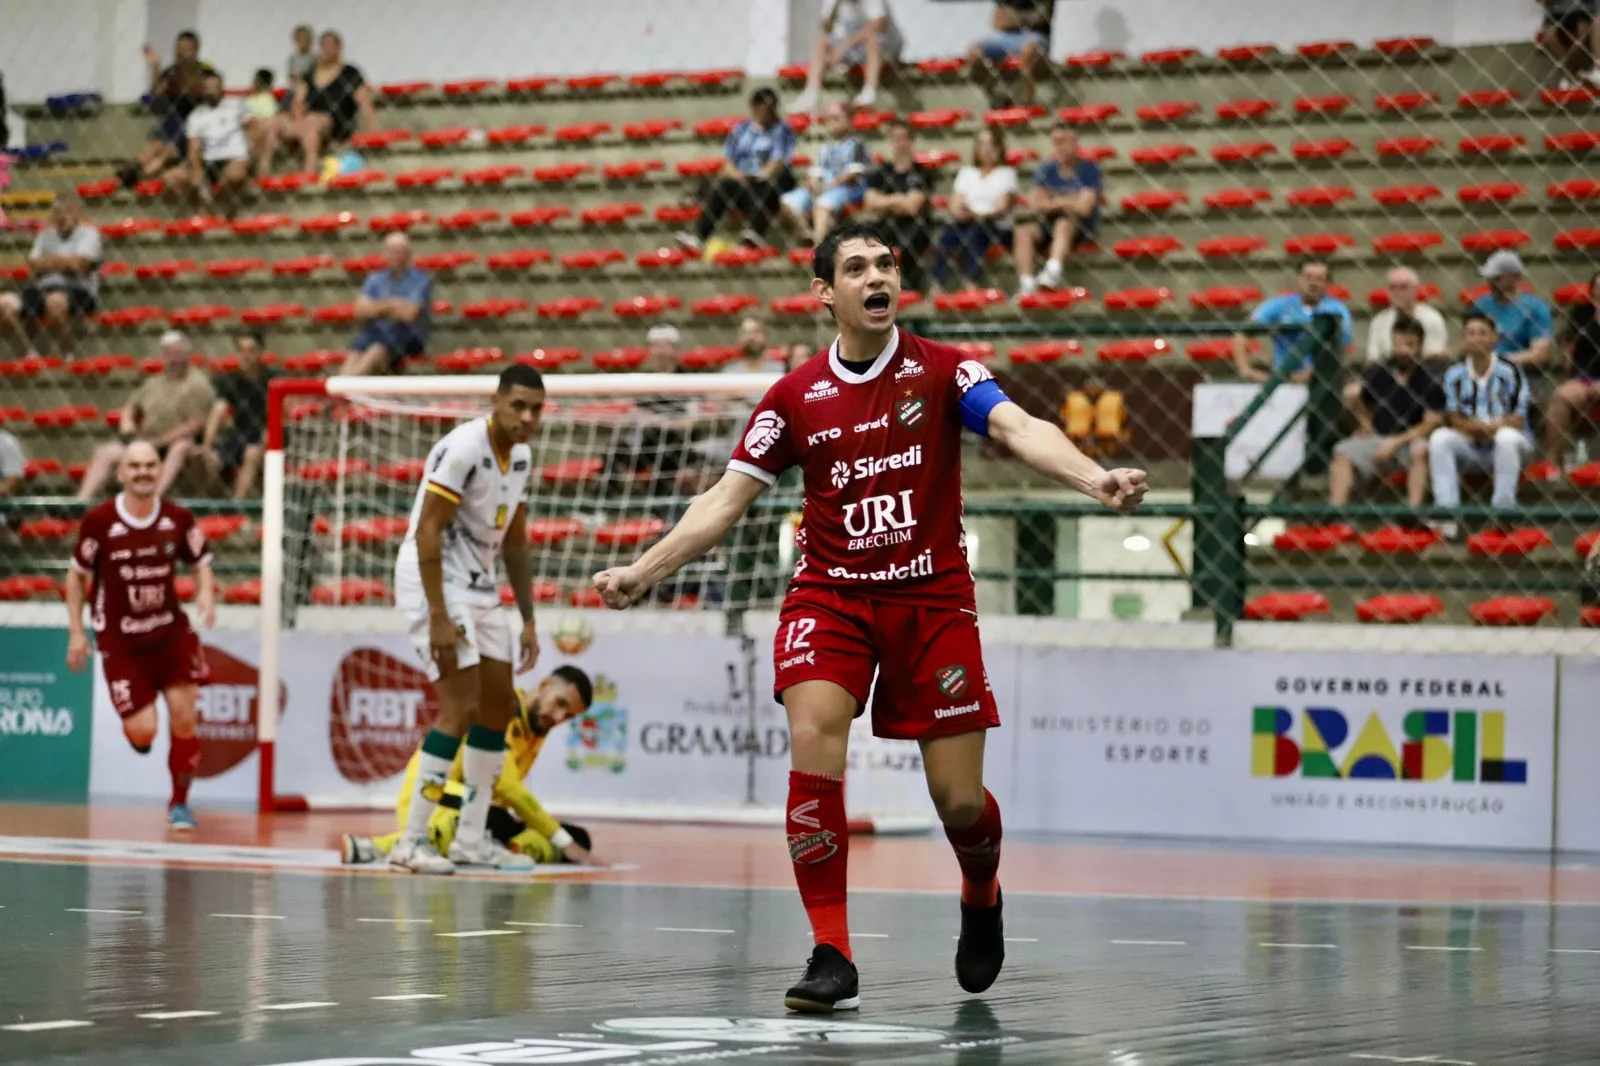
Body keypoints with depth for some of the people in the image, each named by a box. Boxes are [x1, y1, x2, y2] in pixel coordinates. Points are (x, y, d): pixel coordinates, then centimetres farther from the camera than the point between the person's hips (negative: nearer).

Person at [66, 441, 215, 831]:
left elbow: (200, 563, 8)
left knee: (183, 720, -7)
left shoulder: (178, 519, -6)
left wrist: (205, 593, -14)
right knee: (142, 733, -10)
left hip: (170, 632, 2)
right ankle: (132, 725, 31)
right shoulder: (98, 520, -12)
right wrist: (76, 631, -1)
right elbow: (77, 575, 0)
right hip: (120, 641, -2)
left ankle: (179, 803, 14)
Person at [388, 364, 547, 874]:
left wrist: (528, 620, 14)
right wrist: (438, 618, -26)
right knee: (461, 707, -17)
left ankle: (471, 838, 17)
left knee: (499, 706, 10)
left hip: (479, 587, 9)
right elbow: (426, 533, -22)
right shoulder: (464, 448, -20)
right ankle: (411, 841, -13)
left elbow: (515, 542, 17)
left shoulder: (521, 456, 7)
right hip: (435, 583, -9)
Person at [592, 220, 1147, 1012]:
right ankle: (831, 956, -17)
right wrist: (641, 572, 1)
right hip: (830, 595, 1)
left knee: (959, 798, -2)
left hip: (931, 598, -1)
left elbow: (1020, 428, -18)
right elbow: (726, 500, 9)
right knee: (813, 741, -24)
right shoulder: (795, 396, 3)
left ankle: (982, 897, 34)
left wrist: (1094, 479, -36)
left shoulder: (941, 370, -2)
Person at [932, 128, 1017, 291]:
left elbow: (1002, 207, 1)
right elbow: (955, 203, 15)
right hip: (965, 221, 3)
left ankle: (971, 287, -48)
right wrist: (958, 210, -10)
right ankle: (937, 286, -40)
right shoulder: (967, 172, 26)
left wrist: (977, 215, -17)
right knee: (947, 234, -30)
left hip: (992, 224, -3)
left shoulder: (1006, 173, 15)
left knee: (975, 231, -37)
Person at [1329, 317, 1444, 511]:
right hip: (1377, 437, 4)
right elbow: (1362, 402, 25)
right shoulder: (1377, 373, 5)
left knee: (1420, 451, -37)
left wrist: (1397, 442, -17)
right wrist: (1365, 423, 4)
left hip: (1409, 443, -4)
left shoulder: (1429, 381, -7)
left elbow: (1431, 423, -11)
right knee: (1343, 453, -21)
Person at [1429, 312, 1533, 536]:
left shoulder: (1509, 371, -5)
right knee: (1439, 438, -24)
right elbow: (1453, 419, 0)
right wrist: (1486, 427, -18)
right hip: (1470, 450, 3)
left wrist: (1481, 427, -18)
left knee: (1506, 437, -36)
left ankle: (1503, 510, -31)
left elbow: (1518, 422, -7)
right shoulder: (1455, 374, 3)